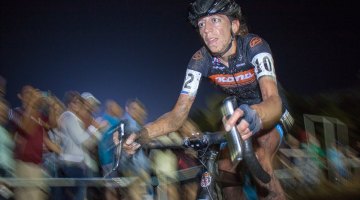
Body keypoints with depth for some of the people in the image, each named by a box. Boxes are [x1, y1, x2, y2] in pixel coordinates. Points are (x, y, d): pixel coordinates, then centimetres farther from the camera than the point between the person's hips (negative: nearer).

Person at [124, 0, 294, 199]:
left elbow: (273, 101, -46)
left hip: (268, 112, -4)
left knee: (260, 162, -30)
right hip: (238, 112, 4)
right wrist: (142, 134, -43)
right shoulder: (200, 60, -21)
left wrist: (254, 116, -70)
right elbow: (179, 113, -24)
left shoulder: (253, 45, -31)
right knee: (225, 167, -15)